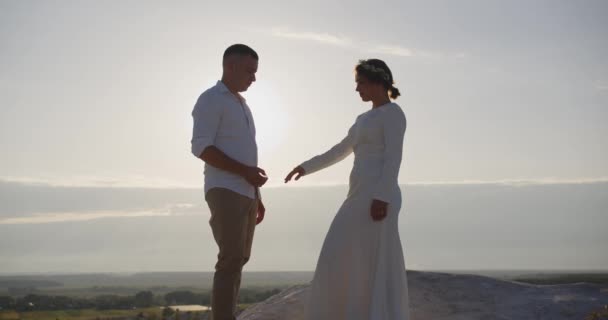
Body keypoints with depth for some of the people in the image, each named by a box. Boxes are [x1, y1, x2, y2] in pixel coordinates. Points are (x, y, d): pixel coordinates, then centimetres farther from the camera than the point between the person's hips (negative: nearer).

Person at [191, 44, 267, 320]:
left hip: (244, 194, 10)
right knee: (231, 261, -16)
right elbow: (201, 148, -17)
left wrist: (257, 197, 20)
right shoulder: (210, 100, -7)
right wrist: (245, 172, -20)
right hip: (225, 192, -10)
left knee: (238, 260, 9)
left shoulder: (240, 104, 23)